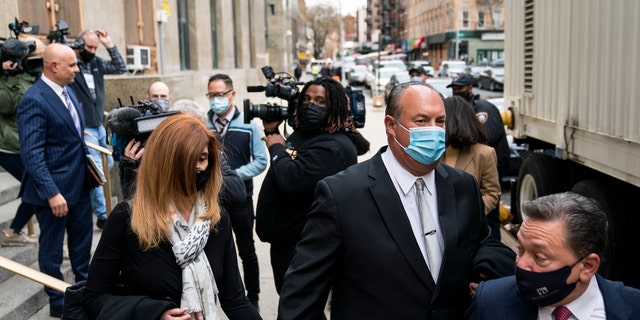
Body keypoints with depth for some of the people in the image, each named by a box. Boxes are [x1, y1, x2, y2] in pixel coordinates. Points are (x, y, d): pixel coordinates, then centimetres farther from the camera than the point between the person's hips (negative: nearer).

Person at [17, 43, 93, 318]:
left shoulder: (67, 91, 6)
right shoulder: (34, 100, -21)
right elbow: (32, 154, -24)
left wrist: (87, 167, 14)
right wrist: (51, 193, -27)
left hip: (79, 183, 8)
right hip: (54, 188, -8)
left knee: (82, 238, 22)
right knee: (52, 247, 10)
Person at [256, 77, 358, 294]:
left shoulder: (335, 147, -22)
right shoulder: (302, 133, 9)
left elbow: (292, 180, -33)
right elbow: (280, 169, 19)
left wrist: (277, 148, -15)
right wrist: (272, 132, 6)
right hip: (284, 239, 10)